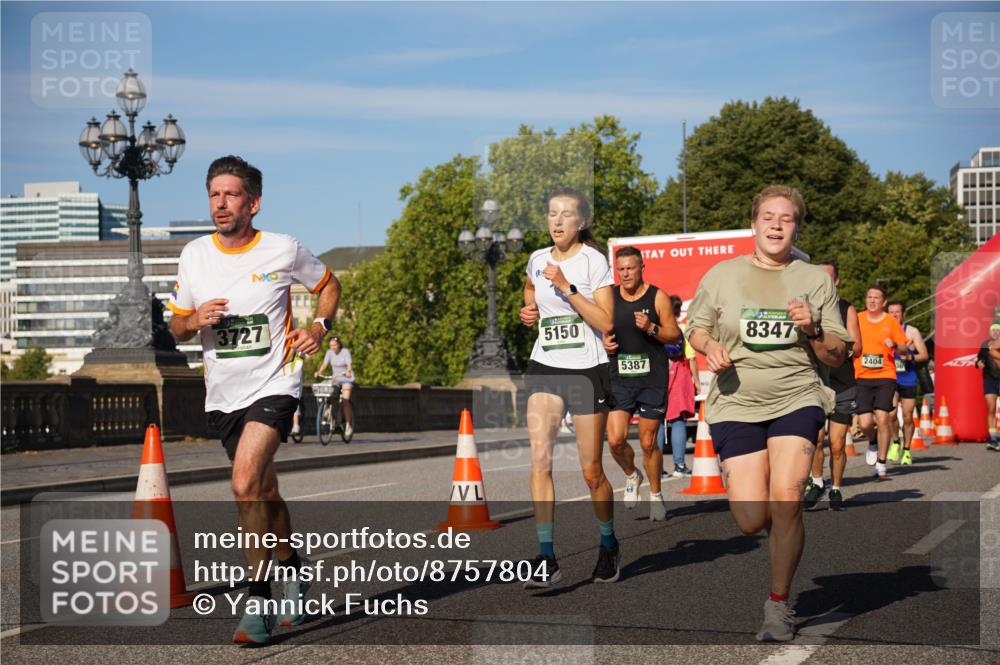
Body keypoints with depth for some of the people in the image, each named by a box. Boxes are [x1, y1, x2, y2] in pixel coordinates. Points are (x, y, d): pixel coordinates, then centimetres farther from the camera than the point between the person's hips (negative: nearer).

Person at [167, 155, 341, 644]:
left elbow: (329, 285, 12)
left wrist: (319, 325, -7)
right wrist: (196, 320, -11)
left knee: (246, 484, -22)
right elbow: (177, 327, 12)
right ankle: (292, 565, 43)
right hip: (222, 395, 5)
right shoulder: (194, 255, 2)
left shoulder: (284, 251, -7)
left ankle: (258, 603, -14)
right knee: (263, 492, 17)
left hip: (274, 385, -5)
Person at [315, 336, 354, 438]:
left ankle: (348, 425, -12)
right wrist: (319, 372, -25)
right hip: (335, 378, 5)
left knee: (345, 400, -17)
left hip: (346, 379, -5)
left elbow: (349, 364, -23)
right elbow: (325, 364, -6)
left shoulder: (345, 352, -12)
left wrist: (348, 372, -44)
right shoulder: (330, 353, 0)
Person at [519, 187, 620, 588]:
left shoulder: (593, 261, -6)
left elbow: (605, 322, -13)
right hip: (544, 368, 4)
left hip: (587, 370, -4)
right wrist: (530, 311, 10)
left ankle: (609, 545, 28)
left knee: (592, 471, 4)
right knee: (539, 459, -14)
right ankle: (546, 559, -14)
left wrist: (567, 287, -20)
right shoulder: (538, 260, 8)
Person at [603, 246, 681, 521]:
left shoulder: (657, 297, -2)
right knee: (615, 440, -10)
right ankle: (631, 476, 21)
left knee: (648, 443, 2)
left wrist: (651, 328, -18)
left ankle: (655, 495, 22)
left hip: (652, 379, -2)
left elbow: (675, 335, 0)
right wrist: (604, 342, -3)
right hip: (620, 378, 2)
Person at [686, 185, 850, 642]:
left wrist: (813, 329, -13)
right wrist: (711, 347, -6)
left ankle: (778, 604, -1)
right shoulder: (722, 275, 6)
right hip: (736, 404, 0)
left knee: (785, 500, -20)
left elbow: (838, 357, 7)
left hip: (796, 400, 0)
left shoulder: (815, 280, 6)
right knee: (752, 522, -9)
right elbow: (695, 329, 16)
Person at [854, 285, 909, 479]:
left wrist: (895, 345, -14)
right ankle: (873, 443, 30)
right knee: (865, 423, -7)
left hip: (885, 376, -1)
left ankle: (881, 463, -1)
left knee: (882, 417, -14)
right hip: (862, 377, 1)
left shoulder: (891, 322, 3)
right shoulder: (857, 319, 6)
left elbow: (904, 349, 5)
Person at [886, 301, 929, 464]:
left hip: (908, 380, -1)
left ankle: (906, 450, 18)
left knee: (907, 417, 1)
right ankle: (895, 443, 8)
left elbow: (924, 355, -2)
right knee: (891, 413, -16)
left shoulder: (912, 331, 1)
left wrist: (910, 357, -19)